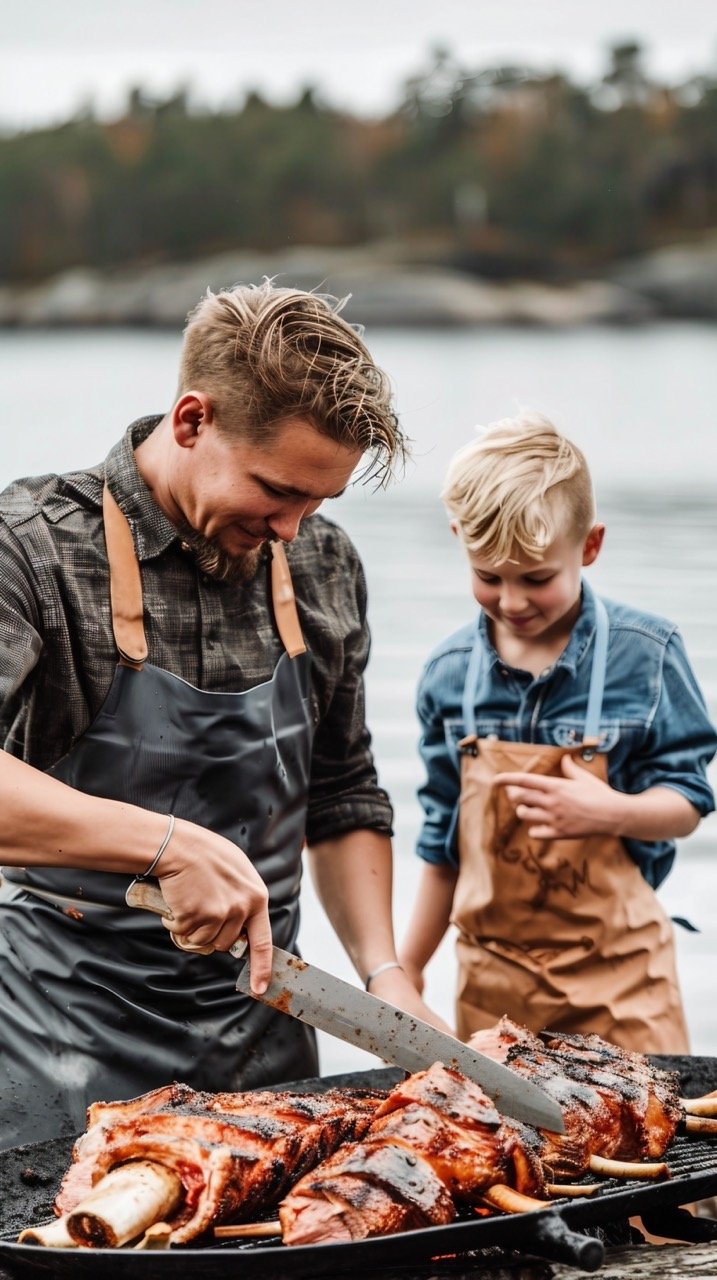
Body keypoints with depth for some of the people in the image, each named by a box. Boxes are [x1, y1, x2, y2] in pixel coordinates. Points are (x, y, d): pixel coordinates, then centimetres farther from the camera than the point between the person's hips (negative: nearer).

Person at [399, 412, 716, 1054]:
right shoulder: (449, 671, 3)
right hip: (492, 970, 2)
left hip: (617, 964, -2)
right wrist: (409, 965, 15)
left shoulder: (645, 653, -5)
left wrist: (613, 812, -24)